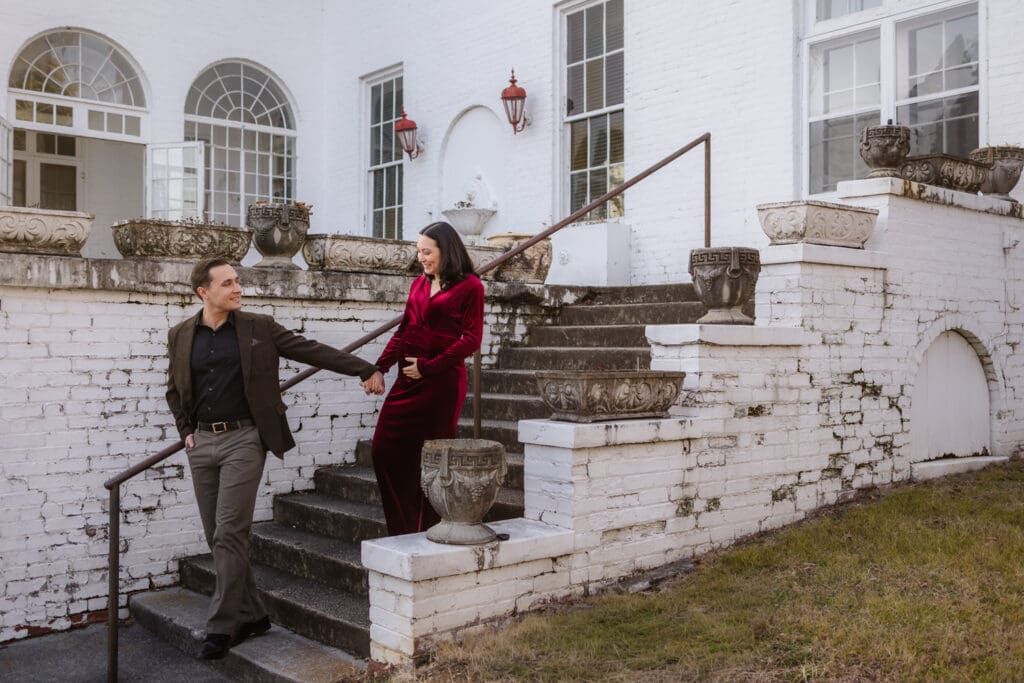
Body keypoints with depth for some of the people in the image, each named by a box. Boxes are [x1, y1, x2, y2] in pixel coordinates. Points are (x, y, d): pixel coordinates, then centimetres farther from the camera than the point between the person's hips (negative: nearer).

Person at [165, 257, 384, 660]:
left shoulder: (258, 327, 0)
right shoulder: (180, 336, 7)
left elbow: (313, 351, -1)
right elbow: (174, 391, 20)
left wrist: (365, 369, -4)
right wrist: (185, 431, 8)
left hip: (243, 440, -4)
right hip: (202, 443, 4)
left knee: (230, 534, -9)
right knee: (217, 538, 8)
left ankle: (221, 627, -1)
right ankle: (251, 616, 20)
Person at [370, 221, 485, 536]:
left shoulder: (469, 286, -3)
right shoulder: (419, 284, 16)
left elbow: (472, 338, -8)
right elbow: (403, 331, 15)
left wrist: (429, 366, -13)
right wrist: (380, 366, 2)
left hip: (442, 380, -6)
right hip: (408, 380, 6)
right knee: (385, 450, 1)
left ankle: (426, 532, 14)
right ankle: (404, 532, 14)